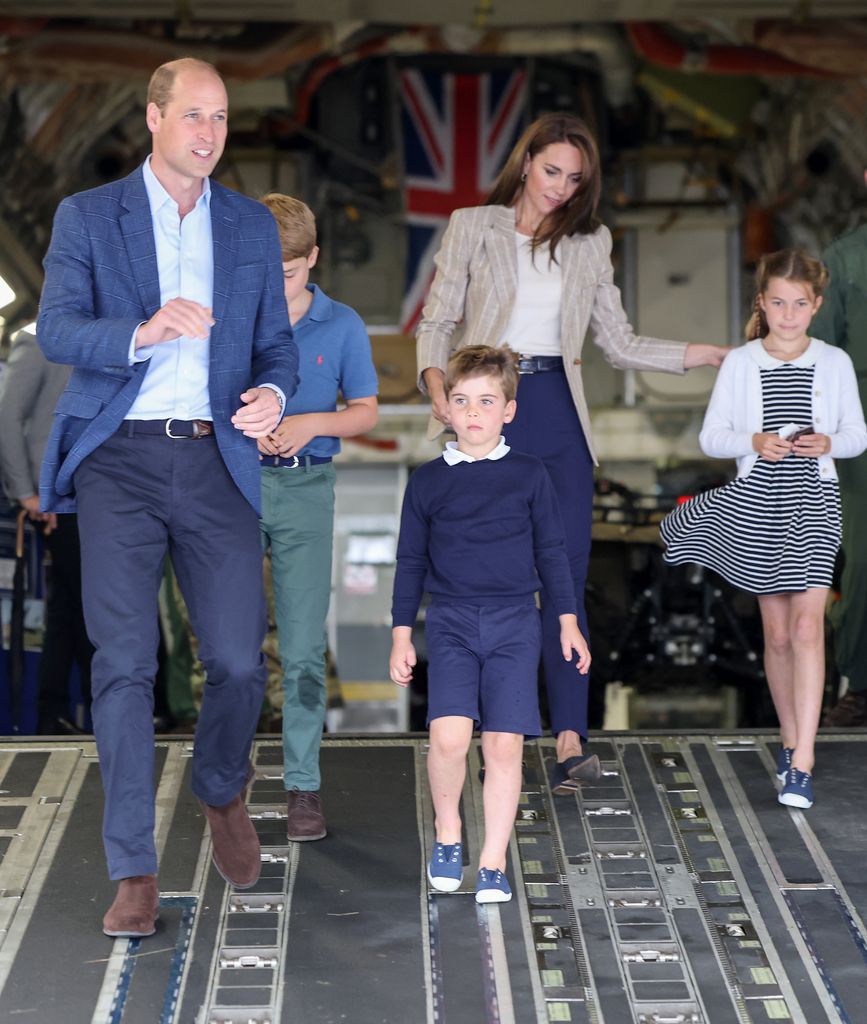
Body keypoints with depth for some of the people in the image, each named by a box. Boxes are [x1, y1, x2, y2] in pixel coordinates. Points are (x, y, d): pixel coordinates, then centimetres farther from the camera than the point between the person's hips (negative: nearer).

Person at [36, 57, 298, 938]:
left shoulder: (252, 227, 15)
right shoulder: (86, 216, 6)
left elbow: (275, 343, 16)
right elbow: (56, 331, -6)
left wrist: (272, 392, -7)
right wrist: (145, 332, -24)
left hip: (216, 461, 2)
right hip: (120, 460, -2)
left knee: (239, 659, -4)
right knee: (124, 662, -5)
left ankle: (222, 793, 28)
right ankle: (133, 872, 3)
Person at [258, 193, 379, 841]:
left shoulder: (341, 326, 2)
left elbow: (366, 412, 6)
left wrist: (312, 424, -12)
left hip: (305, 489, -1)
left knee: (303, 647, -3)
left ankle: (303, 785, 5)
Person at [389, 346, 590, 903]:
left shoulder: (529, 475, 4)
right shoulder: (428, 480, 5)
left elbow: (551, 551, 10)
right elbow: (411, 561, 11)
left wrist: (569, 622, 8)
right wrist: (402, 635, 9)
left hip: (515, 624, 0)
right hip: (451, 622, 0)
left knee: (505, 746, -3)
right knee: (449, 736, -18)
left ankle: (493, 863, 9)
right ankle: (448, 831, 8)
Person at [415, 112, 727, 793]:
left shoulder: (590, 243, 15)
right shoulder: (473, 228, 8)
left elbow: (619, 343, 14)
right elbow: (439, 320, 6)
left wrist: (708, 355, 4)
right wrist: (436, 382, -14)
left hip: (557, 412, 2)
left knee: (567, 574, -8)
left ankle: (570, 738, -11)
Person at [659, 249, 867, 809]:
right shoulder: (740, 363, 2)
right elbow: (711, 437, 3)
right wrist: (754, 441, -16)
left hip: (813, 501, -1)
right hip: (756, 501, 1)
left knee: (807, 625, -13)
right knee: (776, 631, 10)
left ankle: (803, 761, -15)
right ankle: (790, 738, 27)